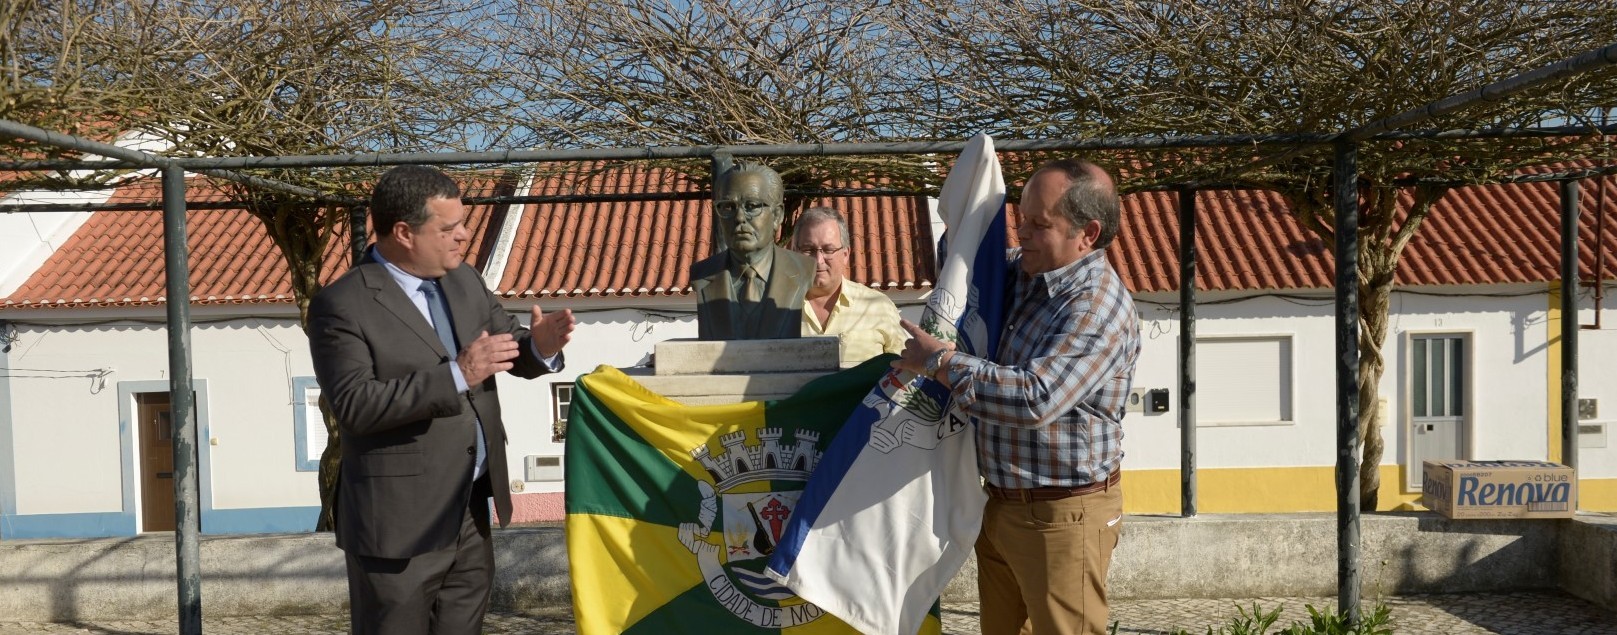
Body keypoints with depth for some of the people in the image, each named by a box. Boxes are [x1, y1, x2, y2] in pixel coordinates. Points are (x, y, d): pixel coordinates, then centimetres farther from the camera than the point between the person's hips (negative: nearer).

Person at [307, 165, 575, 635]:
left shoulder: (465, 281, 7)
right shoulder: (342, 305, -14)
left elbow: (508, 346, 12)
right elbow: (354, 405, -22)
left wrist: (539, 345, -12)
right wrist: (456, 376, -29)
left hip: (471, 513, 6)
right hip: (399, 521, -6)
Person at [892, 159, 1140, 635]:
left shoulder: (1098, 306, -21)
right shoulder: (1022, 274, 5)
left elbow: (1035, 399, -32)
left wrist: (938, 360, -21)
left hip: (1062, 516, -9)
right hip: (1000, 505, 9)